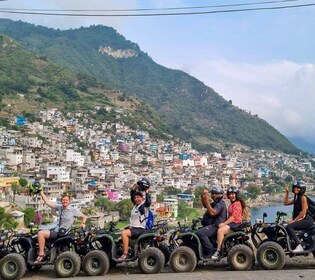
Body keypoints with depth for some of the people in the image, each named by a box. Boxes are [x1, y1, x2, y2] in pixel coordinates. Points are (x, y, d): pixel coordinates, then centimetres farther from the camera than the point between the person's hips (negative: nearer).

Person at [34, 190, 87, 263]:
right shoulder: (59, 207, 6)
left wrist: (83, 223, -14)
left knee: (41, 233, -18)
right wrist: (41, 193, 0)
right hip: (57, 230, 7)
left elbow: (84, 216, 3)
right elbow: (48, 202, 5)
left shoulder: (73, 210, -7)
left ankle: (41, 255, -9)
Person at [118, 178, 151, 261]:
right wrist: (137, 186, 8)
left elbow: (148, 202, -31)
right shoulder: (135, 204, 13)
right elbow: (132, 193, 19)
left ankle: (125, 254, -26)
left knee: (124, 233, -30)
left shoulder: (144, 205, -8)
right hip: (132, 227, 9)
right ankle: (122, 250, 30)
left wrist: (147, 192, -21)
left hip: (139, 228, -9)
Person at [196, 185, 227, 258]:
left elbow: (212, 213, -28)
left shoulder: (220, 204, -13)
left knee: (200, 233, -30)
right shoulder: (215, 203, 20)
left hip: (216, 226, -11)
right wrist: (203, 197, 6)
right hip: (212, 225, 11)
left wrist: (207, 201, -30)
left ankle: (210, 251, -23)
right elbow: (205, 206, 25)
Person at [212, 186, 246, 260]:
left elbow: (234, 217, -19)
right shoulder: (231, 204, 21)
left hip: (236, 223, -11)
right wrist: (224, 223, 5)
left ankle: (218, 252, -25)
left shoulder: (237, 204, -11)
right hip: (231, 222, 11)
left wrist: (224, 223, -18)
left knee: (220, 230, -27)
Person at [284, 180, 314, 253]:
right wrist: (287, 192, 10)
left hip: (307, 220, -10)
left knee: (289, 227, -26)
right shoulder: (296, 198, 15)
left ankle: (299, 246, -30)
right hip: (300, 219, 10)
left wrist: (294, 220, -18)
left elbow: (303, 212, -17)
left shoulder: (303, 197, -11)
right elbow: (285, 202, 16)